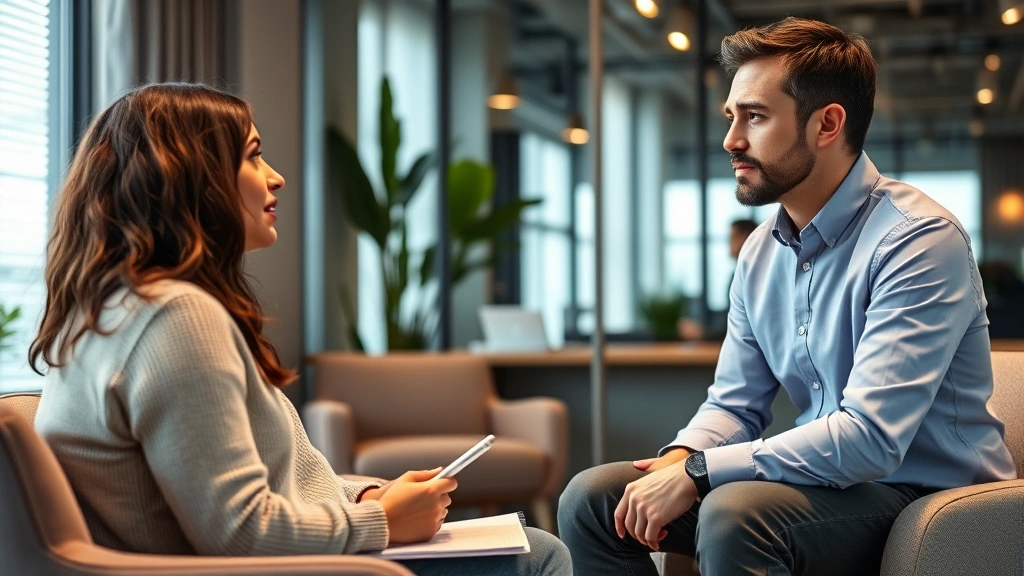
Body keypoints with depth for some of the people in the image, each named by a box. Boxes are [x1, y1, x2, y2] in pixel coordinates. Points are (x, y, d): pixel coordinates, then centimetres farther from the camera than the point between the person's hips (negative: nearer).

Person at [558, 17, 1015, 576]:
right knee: (591, 497, -3)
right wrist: (678, 460, -10)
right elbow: (734, 404, 13)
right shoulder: (761, 251, 7)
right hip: (822, 481, 7)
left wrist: (697, 473, -24)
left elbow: (869, 438, -27)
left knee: (735, 512, -35)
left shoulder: (919, 241, -19)